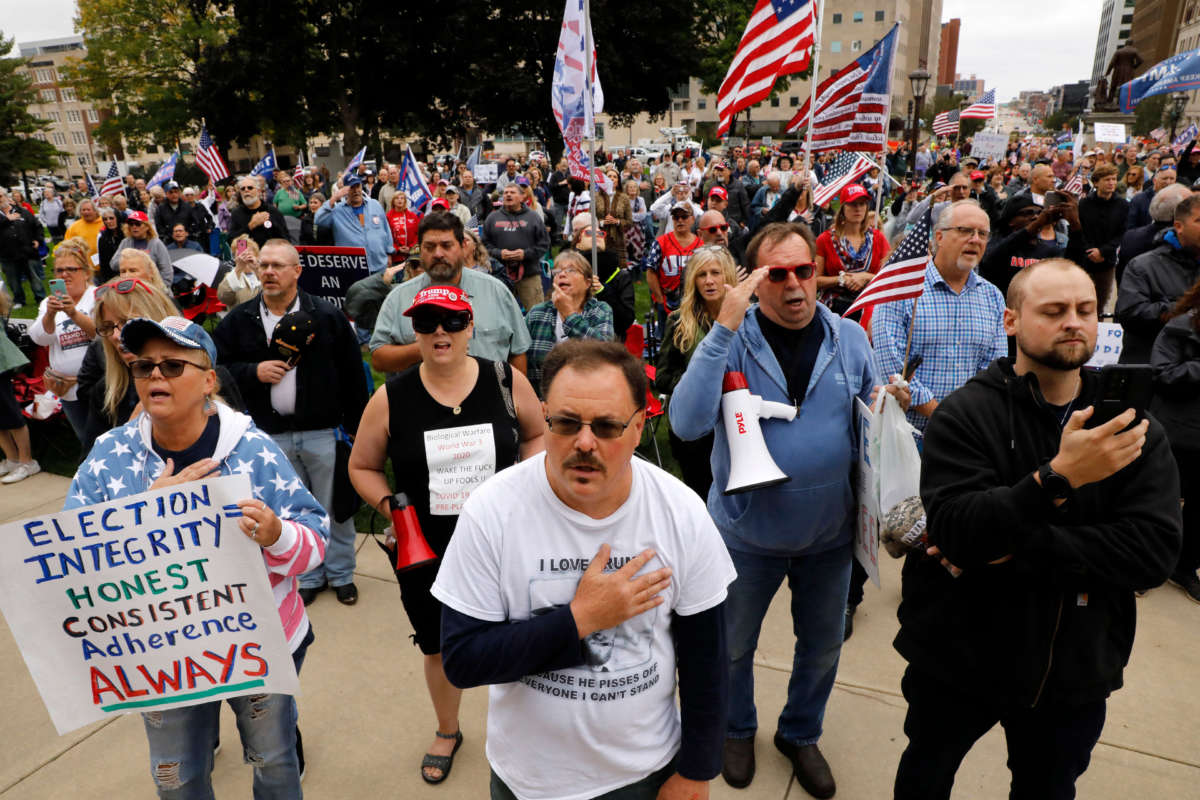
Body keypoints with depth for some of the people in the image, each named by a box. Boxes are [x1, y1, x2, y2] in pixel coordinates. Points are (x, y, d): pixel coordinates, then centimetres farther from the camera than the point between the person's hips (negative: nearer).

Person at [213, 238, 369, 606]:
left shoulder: (327, 315, -3)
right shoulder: (238, 320, 4)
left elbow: (352, 375, -3)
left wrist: (355, 425, -4)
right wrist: (254, 372, -12)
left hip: (323, 431, -2)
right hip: (270, 435, 2)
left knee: (335, 507, 9)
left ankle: (341, 574, 27)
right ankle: (309, 577, 30)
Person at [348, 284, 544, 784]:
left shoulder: (506, 381, -8)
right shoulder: (391, 398, -8)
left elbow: (538, 434, 7)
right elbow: (361, 467, 4)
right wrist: (390, 507, -11)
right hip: (426, 554, 1)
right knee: (440, 648, 21)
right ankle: (447, 732, 50)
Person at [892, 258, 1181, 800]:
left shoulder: (1132, 428, -6)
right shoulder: (966, 414, -15)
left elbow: (1155, 553, -17)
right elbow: (956, 532, -26)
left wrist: (1017, 547, -25)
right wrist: (1057, 477, -36)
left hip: (1075, 670, 2)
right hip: (959, 655, -2)